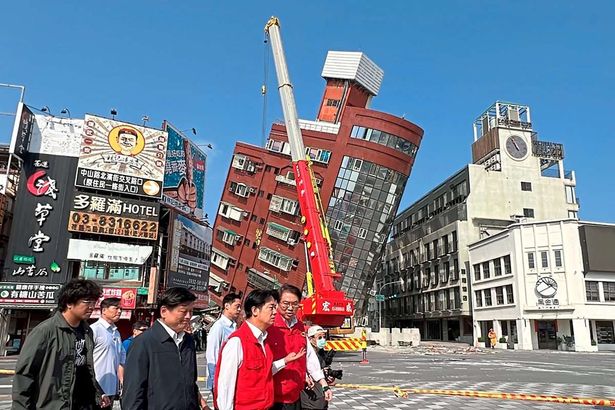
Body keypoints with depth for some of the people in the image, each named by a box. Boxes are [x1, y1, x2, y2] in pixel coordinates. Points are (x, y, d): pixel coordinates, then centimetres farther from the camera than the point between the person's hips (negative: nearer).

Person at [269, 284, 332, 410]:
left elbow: (310, 358, 13)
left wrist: (324, 386, 12)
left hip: (295, 396, 7)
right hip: (273, 399, -7)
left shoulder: (300, 328, 8)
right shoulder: (268, 327, -15)